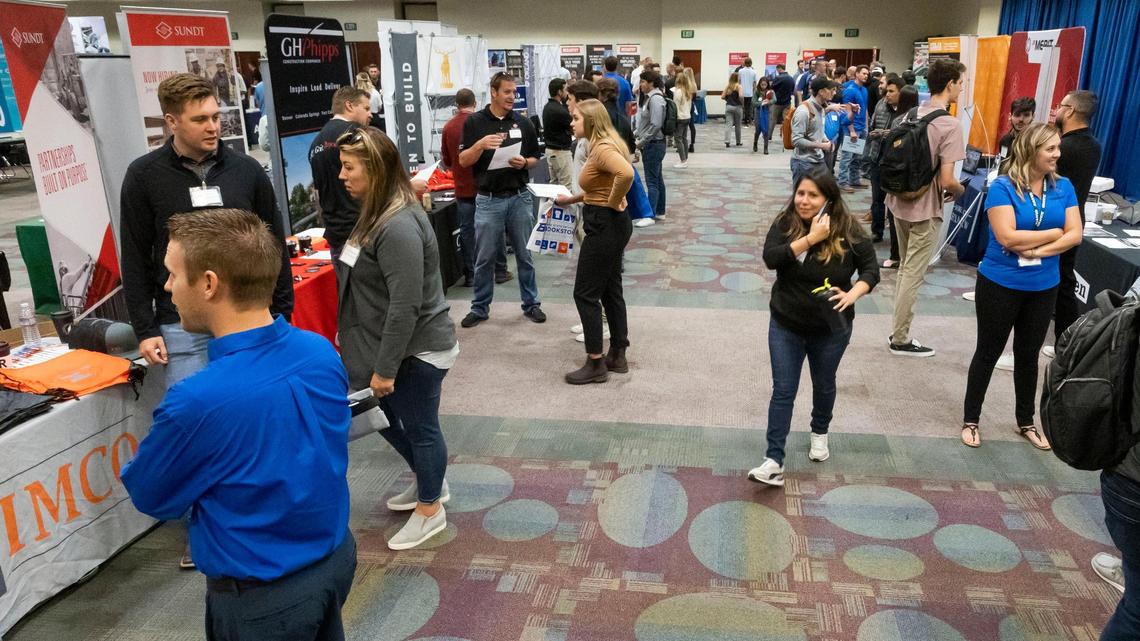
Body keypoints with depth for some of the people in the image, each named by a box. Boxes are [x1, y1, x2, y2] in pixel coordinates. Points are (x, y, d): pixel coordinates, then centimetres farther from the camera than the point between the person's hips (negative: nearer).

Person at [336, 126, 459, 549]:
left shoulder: (399, 226, -26)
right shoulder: (378, 214, 7)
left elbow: (405, 306, -28)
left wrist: (385, 368, -22)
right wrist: (349, 336, 21)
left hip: (418, 350, -10)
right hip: (391, 344, 10)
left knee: (419, 426, 7)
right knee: (384, 415, 22)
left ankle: (430, 510, 28)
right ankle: (429, 483, 43)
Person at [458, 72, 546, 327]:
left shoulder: (523, 122, 4)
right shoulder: (475, 122, -1)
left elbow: (535, 158, 11)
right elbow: (463, 161, -3)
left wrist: (524, 163, -11)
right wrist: (480, 145, -21)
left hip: (520, 197, 2)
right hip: (489, 199, -1)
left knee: (525, 255, 9)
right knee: (484, 258, 6)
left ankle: (531, 303, 22)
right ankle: (480, 308, 19)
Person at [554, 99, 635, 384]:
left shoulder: (602, 148, -19)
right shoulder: (602, 146, 13)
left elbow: (626, 173, -37)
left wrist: (612, 203, -23)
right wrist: (572, 199, 17)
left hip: (605, 226, -11)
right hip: (611, 225, 11)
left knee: (585, 293, -3)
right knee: (610, 290, 15)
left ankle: (596, 364, 5)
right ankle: (617, 356, 24)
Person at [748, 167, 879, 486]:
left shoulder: (848, 229, -11)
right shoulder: (785, 223, -9)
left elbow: (871, 268, -6)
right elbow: (771, 258, -23)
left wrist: (853, 294, -26)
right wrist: (810, 238, -30)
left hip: (830, 329, 1)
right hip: (786, 325, 0)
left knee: (824, 385, 21)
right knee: (783, 391, -1)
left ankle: (819, 433, 49)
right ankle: (774, 462, 1)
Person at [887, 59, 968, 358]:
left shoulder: (912, 115, 4)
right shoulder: (950, 125, -18)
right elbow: (946, 180, -22)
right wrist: (960, 190, -2)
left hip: (900, 201, 7)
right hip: (925, 209, -7)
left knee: (905, 270, 19)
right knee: (913, 276, 3)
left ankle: (899, 330, 27)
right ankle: (900, 340, 13)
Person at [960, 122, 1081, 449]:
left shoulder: (1063, 187, 0)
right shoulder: (1003, 187, -14)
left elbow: (1076, 234, -6)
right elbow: (1007, 237, -23)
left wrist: (1037, 249, -20)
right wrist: (1054, 232, -13)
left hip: (1044, 287, 4)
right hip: (1000, 284, -4)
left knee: (1028, 355, 17)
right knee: (988, 352, 8)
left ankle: (1026, 422, 34)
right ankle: (970, 420, 22)